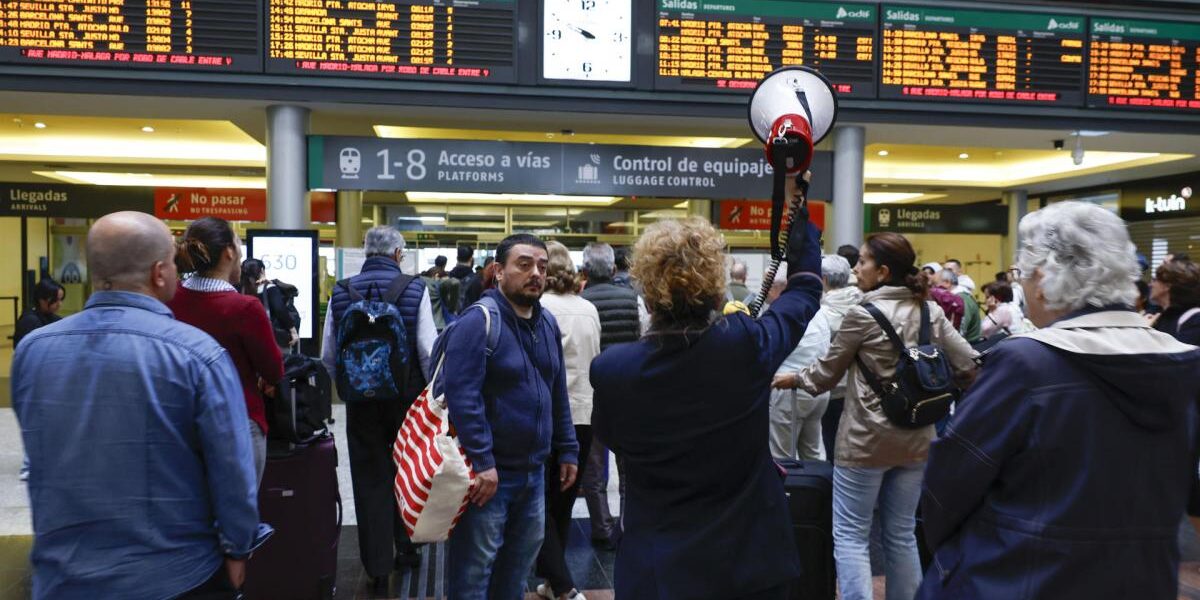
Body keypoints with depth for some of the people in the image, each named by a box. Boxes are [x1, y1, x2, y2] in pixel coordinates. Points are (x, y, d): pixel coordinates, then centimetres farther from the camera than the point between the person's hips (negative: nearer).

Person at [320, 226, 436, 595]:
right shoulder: (414, 289, -8)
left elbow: (328, 357, 4)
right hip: (407, 398, -1)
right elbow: (428, 349, -12)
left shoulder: (341, 293, 0)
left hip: (361, 400, 1)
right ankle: (406, 551, 28)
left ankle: (378, 569, 15)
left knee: (370, 481, 9)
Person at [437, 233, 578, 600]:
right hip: (488, 472, -7)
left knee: (521, 558, 21)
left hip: (533, 470, 8)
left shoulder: (548, 323, 8)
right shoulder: (478, 322, -17)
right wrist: (481, 462, -25)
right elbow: (461, 396, -23)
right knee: (475, 565, 6)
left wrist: (567, 450, 12)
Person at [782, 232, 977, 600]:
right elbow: (968, 365, 3)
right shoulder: (931, 312, 3)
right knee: (902, 534, 16)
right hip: (915, 439, 6)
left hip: (866, 440, -6)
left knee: (850, 537, 2)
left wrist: (792, 378, 13)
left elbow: (826, 375, -3)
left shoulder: (864, 315, -13)